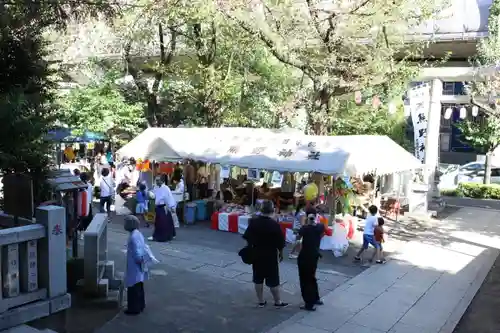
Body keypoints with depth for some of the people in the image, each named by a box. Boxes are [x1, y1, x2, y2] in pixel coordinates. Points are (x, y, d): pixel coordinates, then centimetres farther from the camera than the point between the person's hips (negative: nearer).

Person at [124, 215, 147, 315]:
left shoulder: (133, 237, -23)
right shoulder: (138, 234, 6)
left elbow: (137, 254, -26)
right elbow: (143, 250, 13)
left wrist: (140, 261, -12)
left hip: (134, 268, -10)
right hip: (139, 268, 10)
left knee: (133, 289, 2)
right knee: (139, 288, 19)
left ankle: (134, 308, 11)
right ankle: (140, 306, 30)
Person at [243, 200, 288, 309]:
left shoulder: (253, 222, -7)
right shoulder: (274, 224, -17)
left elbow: (248, 238, 1)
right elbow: (280, 242, -10)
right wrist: (281, 253, 7)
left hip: (256, 254, 3)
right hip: (270, 256, -3)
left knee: (258, 279, 14)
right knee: (273, 280, 7)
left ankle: (261, 301, 23)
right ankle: (278, 302, 18)